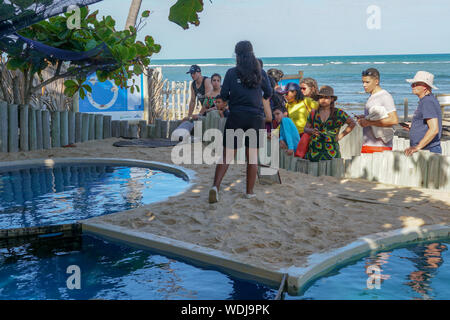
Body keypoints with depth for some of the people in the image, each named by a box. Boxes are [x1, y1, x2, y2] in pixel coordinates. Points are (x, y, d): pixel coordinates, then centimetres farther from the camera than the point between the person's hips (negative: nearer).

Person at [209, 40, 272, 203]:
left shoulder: (232, 72, -2)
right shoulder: (260, 73, 3)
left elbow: (223, 95, -3)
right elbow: (268, 93, 11)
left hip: (235, 117, -1)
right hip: (256, 118, 1)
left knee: (227, 154, 3)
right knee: (252, 156, 8)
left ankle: (215, 186, -12)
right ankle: (250, 192, 13)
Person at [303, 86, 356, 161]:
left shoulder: (338, 113, 6)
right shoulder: (314, 113, 11)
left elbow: (352, 123, 15)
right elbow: (306, 128, 16)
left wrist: (341, 135, 7)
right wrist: (312, 131, -6)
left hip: (331, 151, -1)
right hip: (315, 149, 1)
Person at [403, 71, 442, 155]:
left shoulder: (428, 102, -14)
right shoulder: (425, 100, 18)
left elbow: (434, 129, -23)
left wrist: (417, 147, -25)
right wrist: (412, 126, 15)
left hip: (428, 150, -10)